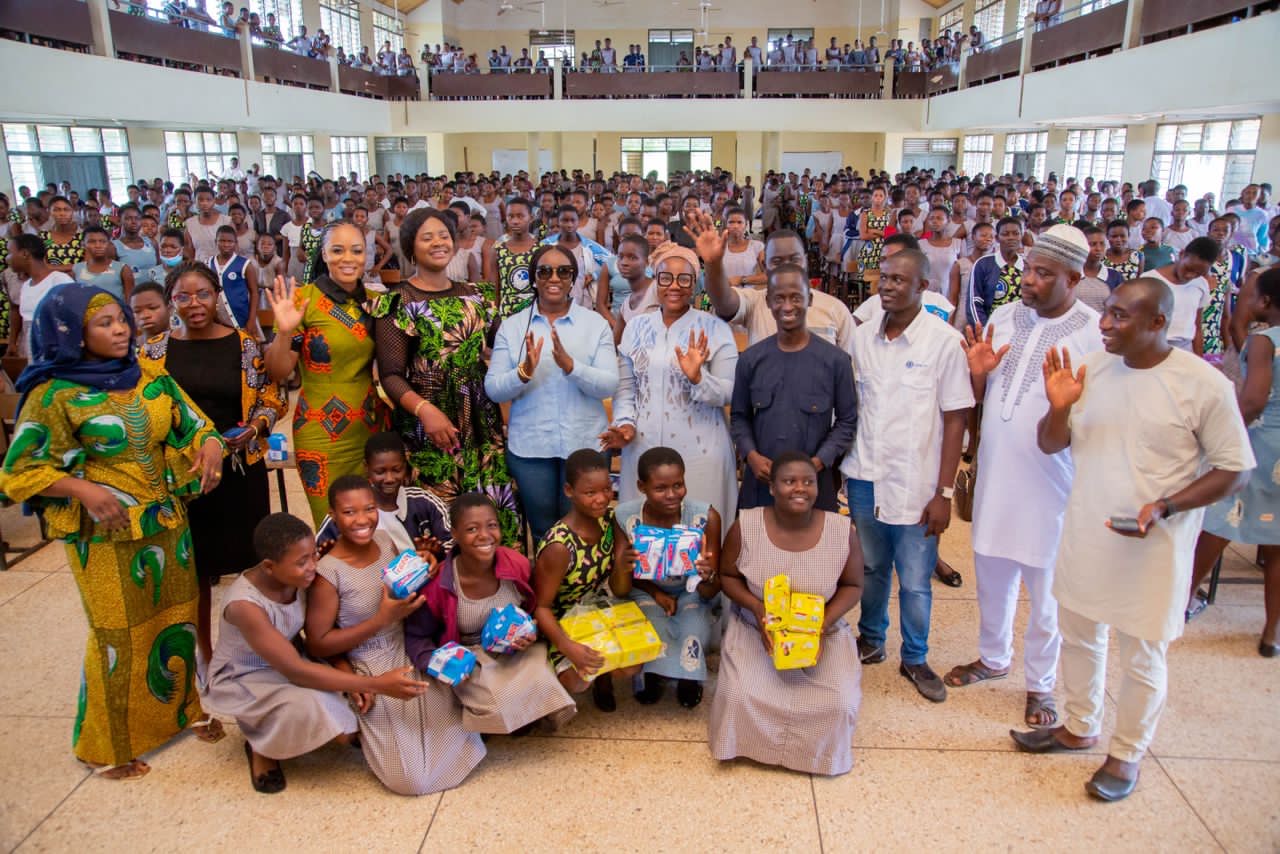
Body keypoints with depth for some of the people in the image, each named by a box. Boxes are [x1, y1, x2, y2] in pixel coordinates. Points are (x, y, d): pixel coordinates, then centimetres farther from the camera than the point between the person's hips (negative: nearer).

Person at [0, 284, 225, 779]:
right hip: (106, 536, -4)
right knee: (119, 636, 6)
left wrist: (210, 446, -17)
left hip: (167, 521, 5)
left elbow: (195, 425, 6)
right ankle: (109, 744, 26)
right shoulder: (54, 396, -11)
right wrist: (83, 489, -21)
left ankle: (180, 707, 37)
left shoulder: (152, 378, 2)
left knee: (177, 617, 15)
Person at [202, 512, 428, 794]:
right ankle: (261, 748, -1)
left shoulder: (297, 578, -17)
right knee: (308, 706, -34)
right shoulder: (245, 605, -34)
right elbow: (296, 672, -35)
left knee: (346, 731, -12)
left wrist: (348, 673, -24)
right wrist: (377, 684, -39)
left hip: (286, 661, 6)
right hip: (242, 679, -6)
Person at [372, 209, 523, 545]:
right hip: (429, 427, -4)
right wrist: (425, 410, -25)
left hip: (484, 422, 5)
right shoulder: (399, 302, -3)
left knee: (495, 511, 3)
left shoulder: (476, 296, 13)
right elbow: (391, 375, -9)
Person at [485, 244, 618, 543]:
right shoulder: (512, 326, 1)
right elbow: (493, 390, -4)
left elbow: (609, 386, -9)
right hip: (529, 446, 1)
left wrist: (570, 365, -25)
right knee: (542, 532, 15)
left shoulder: (596, 324, -1)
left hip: (586, 444, -1)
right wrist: (524, 372, -23)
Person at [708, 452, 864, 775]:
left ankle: (816, 753, 19)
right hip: (755, 630, 0)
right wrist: (756, 607, -20)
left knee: (837, 704, -18)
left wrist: (824, 622, -16)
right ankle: (756, 744, 15)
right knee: (741, 697, -22)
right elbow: (727, 576, -1)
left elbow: (853, 586, 0)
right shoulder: (745, 526, -16)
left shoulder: (842, 530, -14)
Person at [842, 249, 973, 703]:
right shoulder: (862, 337, 3)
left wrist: (944, 492, -9)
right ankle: (870, 641, 39)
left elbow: (956, 419, -7)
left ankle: (915, 659, 29)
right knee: (871, 569, 17)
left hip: (915, 484, -3)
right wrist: (835, 465, 5)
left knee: (915, 582, 7)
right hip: (864, 478, 3)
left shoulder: (944, 341, -9)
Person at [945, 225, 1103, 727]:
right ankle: (994, 657, 43)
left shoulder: (1096, 335, -13)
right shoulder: (1002, 318, 2)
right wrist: (977, 372, -10)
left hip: (1049, 481, -4)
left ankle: (1040, 684, 32)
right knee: (992, 575, 20)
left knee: (1046, 589, 12)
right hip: (995, 473, 5)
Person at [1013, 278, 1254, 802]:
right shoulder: (1091, 368, -2)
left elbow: (1235, 469, -10)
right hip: (1084, 536, 5)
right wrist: (1058, 407, -18)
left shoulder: (1204, 385, -15)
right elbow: (1051, 445, 4)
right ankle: (1079, 728, 44)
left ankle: (1127, 754, 33)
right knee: (1078, 635, 21)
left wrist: (1164, 508, -22)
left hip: (1152, 547, -5)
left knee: (1142, 657, 11)